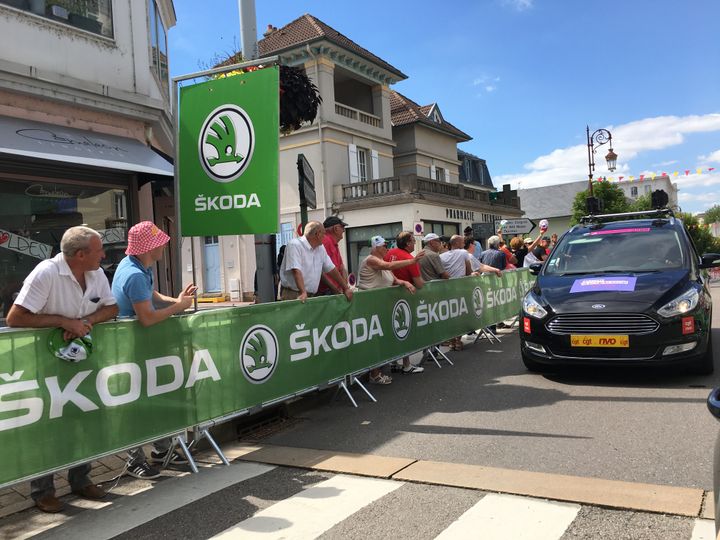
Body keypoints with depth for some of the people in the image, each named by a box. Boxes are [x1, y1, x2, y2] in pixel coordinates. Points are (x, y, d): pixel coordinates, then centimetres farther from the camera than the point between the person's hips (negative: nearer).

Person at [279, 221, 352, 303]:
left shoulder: (321, 248, 13)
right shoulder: (294, 245, -11)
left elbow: (331, 269, 19)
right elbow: (296, 271, -23)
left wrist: (346, 288, 18)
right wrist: (303, 293, -32)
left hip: (311, 296, 7)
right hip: (293, 295, -7)